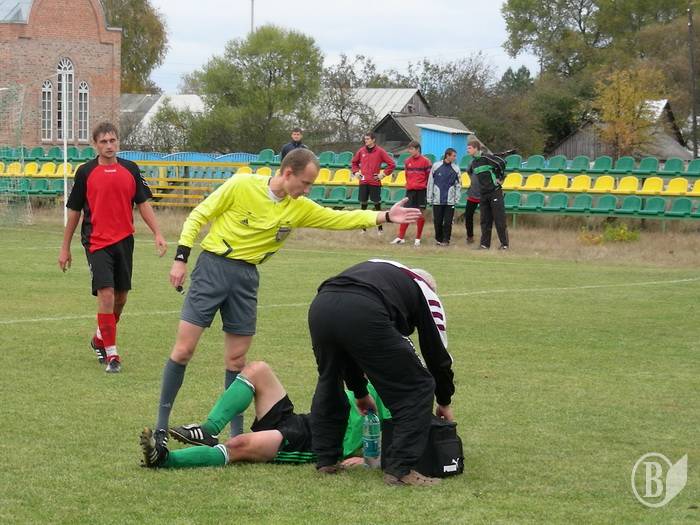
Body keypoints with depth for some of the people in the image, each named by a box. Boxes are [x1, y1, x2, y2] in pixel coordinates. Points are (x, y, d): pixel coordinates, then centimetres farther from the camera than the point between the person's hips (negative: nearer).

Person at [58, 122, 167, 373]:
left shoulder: (130, 169, 6)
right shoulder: (85, 172, -1)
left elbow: (143, 204, 11)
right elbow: (74, 211, 6)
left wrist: (158, 234, 0)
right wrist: (65, 248, 7)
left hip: (124, 240, 4)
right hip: (97, 242, -4)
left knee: (121, 296, 11)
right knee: (106, 294, -13)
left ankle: (100, 339, 34)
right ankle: (111, 354, -8)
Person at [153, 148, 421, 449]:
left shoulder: (300, 208, 4)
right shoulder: (242, 185, -10)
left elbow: (340, 218, 4)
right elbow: (198, 216, -4)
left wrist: (385, 217, -6)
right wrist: (181, 258, -9)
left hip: (246, 277, 5)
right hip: (212, 266, -5)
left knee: (237, 359, 7)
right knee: (184, 350, -7)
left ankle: (237, 432, 15)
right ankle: (161, 424, 4)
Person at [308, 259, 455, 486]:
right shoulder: (425, 291, 29)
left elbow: (349, 347, 45)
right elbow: (437, 350, 31)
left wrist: (360, 392, 54)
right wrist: (444, 402, 46)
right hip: (364, 315, -6)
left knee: (329, 382, 33)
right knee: (417, 389, 9)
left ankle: (325, 459, 34)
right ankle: (400, 469, 7)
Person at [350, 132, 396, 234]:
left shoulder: (380, 151, -4)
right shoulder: (361, 151, 7)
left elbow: (392, 164, -3)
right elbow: (354, 162, 24)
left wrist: (383, 174, -6)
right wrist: (356, 172, 10)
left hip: (375, 182, -4)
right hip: (363, 182, 4)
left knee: (377, 204, 1)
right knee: (363, 204, 6)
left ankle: (379, 227, 9)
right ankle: (363, 227, 14)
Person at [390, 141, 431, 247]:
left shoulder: (425, 161, -5)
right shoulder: (407, 161, 8)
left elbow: (429, 176, -1)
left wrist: (425, 186, -1)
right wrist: (409, 184, 13)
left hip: (421, 190, -4)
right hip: (410, 190, 4)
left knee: (420, 213, 2)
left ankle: (418, 239, 9)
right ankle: (400, 237, 3)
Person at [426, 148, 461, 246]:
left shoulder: (455, 168, 4)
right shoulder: (436, 166, 1)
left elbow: (458, 184, 7)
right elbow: (430, 182, 5)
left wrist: (457, 199, 1)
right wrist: (429, 198, 4)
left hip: (450, 200, 0)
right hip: (437, 200, 0)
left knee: (448, 222, -2)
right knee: (437, 221, 4)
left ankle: (446, 240, 8)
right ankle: (439, 239, 18)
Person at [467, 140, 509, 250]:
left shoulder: (486, 157, -13)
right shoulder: (473, 163, 11)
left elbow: (501, 163, -20)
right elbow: (470, 171, 30)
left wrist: (500, 178, -12)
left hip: (495, 192, -7)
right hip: (483, 194, 7)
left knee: (499, 219, -4)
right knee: (485, 220, 8)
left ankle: (505, 244, 1)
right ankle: (485, 244, 12)